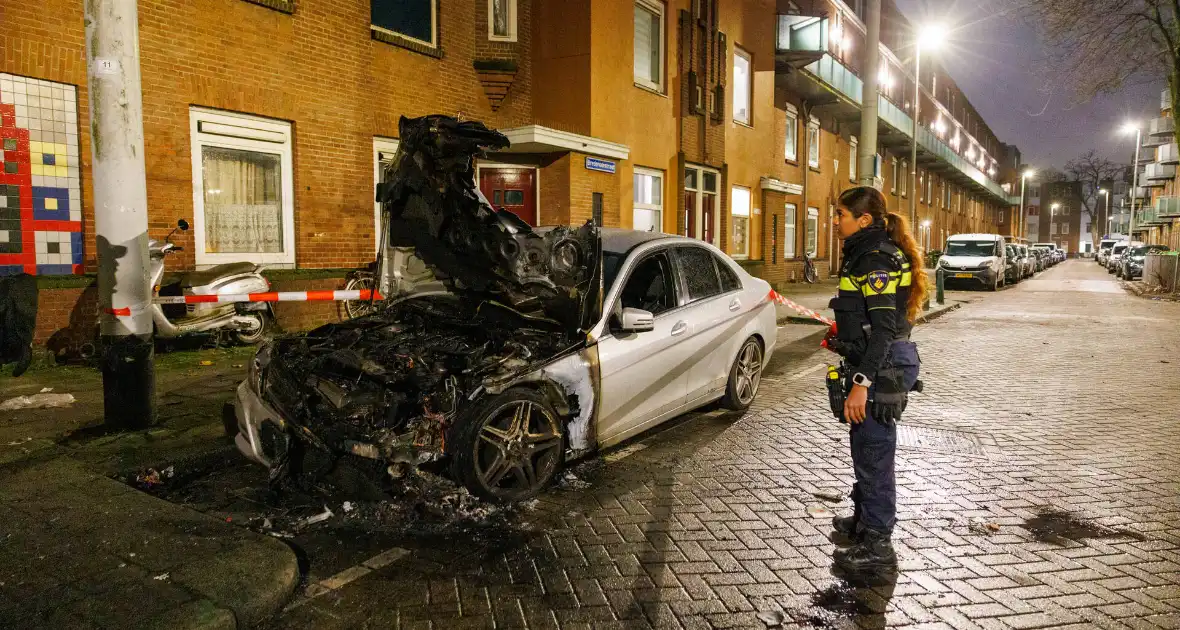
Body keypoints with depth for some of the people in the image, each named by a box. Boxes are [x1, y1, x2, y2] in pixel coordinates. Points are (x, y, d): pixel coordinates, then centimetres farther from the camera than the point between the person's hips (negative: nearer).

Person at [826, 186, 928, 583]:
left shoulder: (875, 259, -18)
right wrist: (845, 338, 35)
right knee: (865, 449, 22)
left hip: (882, 368, -11)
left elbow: (885, 328, -24)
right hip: (882, 365, 11)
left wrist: (862, 382, -28)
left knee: (874, 454, -3)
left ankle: (876, 552, 7)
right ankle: (864, 522, 40)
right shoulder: (868, 253, 13)